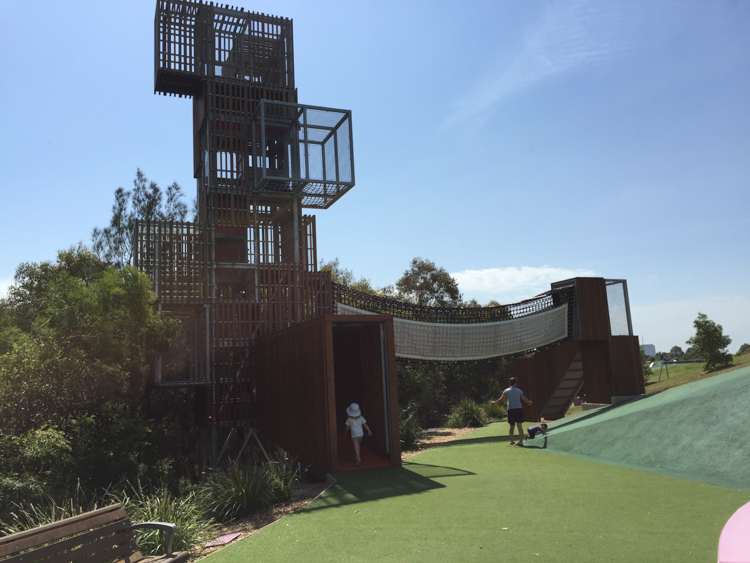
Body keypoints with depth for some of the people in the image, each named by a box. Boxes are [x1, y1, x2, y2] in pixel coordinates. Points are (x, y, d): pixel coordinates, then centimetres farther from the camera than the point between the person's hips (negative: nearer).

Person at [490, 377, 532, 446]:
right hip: (519, 409, 0)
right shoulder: (519, 391, 3)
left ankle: (512, 442, 21)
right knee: (520, 426, -6)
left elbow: (501, 399, 3)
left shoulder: (506, 391, 0)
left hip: (511, 410, 1)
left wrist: (494, 402, 18)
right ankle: (521, 441, -17)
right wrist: (529, 402, 32)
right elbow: (524, 399, 12)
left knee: (512, 426, 13)